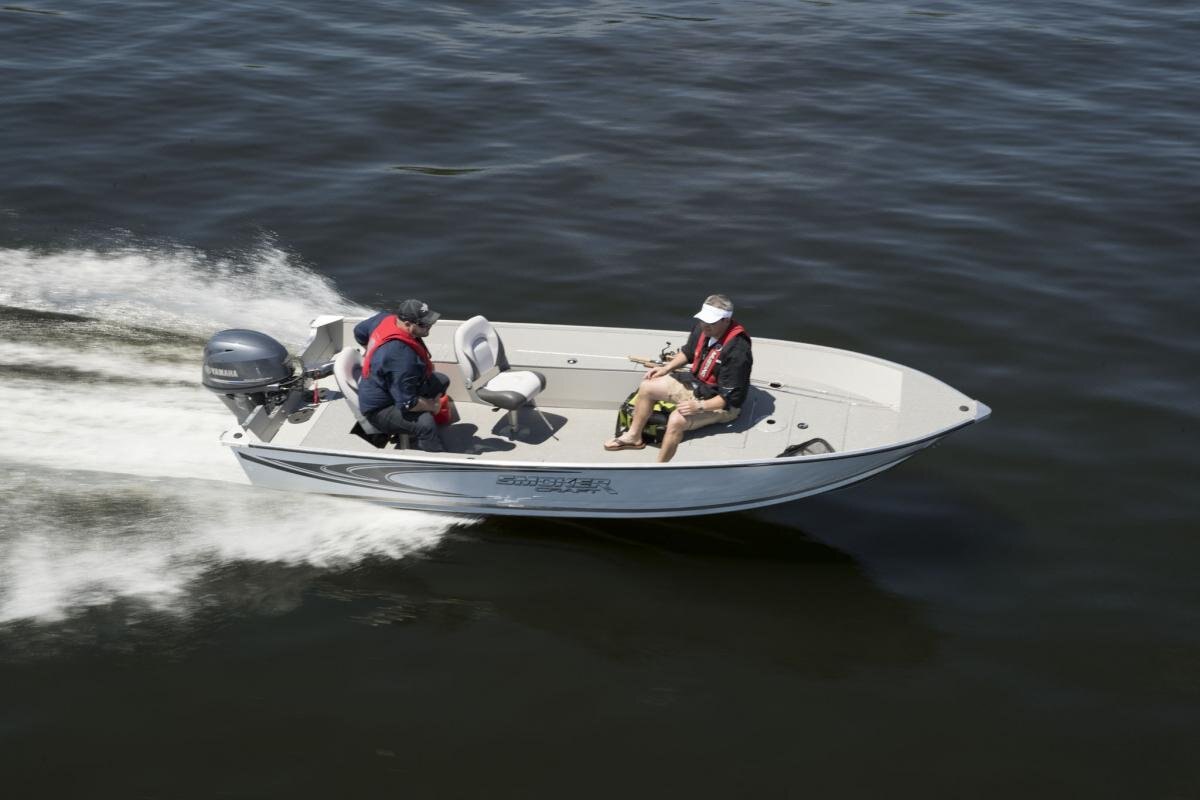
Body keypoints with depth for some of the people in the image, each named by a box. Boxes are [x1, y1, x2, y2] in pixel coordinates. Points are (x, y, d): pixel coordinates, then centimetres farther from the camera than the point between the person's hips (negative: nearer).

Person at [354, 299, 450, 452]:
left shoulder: (385, 318, -10)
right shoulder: (402, 356, -36)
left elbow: (359, 331, 13)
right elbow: (407, 404, -32)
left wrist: (373, 356, 28)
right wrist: (432, 406, -13)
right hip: (379, 410, -11)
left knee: (442, 381, 14)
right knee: (425, 424, -36)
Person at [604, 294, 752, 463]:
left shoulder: (737, 351, -31)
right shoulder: (702, 329, -8)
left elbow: (730, 397, -26)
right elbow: (688, 352, 16)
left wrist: (700, 406, -31)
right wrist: (667, 368, 3)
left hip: (723, 404, -9)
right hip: (696, 383, 9)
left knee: (677, 420, -31)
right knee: (647, 387, 3)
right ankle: (633, 437, 21)